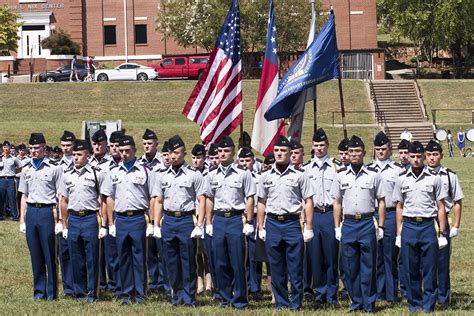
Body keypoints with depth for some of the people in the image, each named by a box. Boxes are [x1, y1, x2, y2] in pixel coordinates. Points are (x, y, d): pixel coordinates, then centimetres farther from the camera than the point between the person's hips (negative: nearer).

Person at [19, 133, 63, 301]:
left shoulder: (53, 168, -3)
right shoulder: (26, 170, 12)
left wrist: (60, 219, -8)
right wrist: (22, 220, 13)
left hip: (48, 211, -5)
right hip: (31, 212, 5)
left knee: (50, 254, -2)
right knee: (35, 255, 8)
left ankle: (52, 292, 6)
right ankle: (39, 291, 16)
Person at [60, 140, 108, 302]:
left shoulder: (96, 174, -2)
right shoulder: (67, 175, 9)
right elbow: (64, 201, 14)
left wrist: (103, 225, -6)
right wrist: (64, 226, 12)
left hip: (91, 218, -4)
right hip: (73, 219, 4)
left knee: (92, 258, 1)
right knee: (76, 259, 7)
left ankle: (92, 293, 10)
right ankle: (79, 292, 17)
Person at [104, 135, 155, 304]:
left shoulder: (145, 172, 2)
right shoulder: (114, 173, 12)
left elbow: (153, 199, 2)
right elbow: (110, 199, 14)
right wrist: (111, 223, 9)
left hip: (138, 218, -3)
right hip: (120, 219, 3)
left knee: (139, 257, -1)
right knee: (123, 257, 7)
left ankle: (140, 293, 5)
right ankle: (126, 293, 13)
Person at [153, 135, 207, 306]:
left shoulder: (194, 174, -1)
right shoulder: (162, 175, 11)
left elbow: (202, 201, -3)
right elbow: (158, 202, 13)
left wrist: (199, 226, -10)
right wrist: (156, 226, 7)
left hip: (187, 220, -4)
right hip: (168, 220, 4)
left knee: (188, 263, -1)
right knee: (172, 263, 8)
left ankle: (189, 298, 6)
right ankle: (177, 296, 17)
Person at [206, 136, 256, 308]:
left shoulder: (243, 173, -3)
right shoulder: (212, 174, 9)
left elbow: (250, 198, -3)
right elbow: (209, 199, 14)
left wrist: (249, 222, -7)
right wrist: (208, 223, 9)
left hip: (236, 218, -4)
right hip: (218, 219, 4)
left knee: (237, 262, -3)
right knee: (220, 262, 7)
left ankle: (240, 299, 6)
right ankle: (225, 297, 17)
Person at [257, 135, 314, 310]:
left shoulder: (299, 175, 1)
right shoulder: (265, 176, 10)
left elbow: (308, 202, 1)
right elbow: (261, 203, 15)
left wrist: (309, 228, -4)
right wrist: (261, 227, 10)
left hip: (292, 223, -3)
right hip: (272, 223, 3)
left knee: (295, 268, -2)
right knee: (276, 268, 6)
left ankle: (296, 304, 5)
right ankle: (281, 303, 15)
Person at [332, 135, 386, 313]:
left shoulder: (373, 175, 1)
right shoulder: (341, 175, 7)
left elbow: (381, 202, 4)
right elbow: (337, 203, 11)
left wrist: (380, 227, -1)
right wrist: (337, 227, 5)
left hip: (367, 223, -2)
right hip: (348, 223, 2)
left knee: (368, 266, 0)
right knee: (350, 266, 5)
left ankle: (369, 304, 7)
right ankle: (356, 301, 15)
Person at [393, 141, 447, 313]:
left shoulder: (434, 178, 1)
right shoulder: (402, 179, 6)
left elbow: (441, 207, 3)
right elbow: (399, 207, 11)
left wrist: (442, 233, -1)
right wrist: (398, 234, 7)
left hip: (428, 226, -2)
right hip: (409, 226, 2)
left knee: (429, 270, 0)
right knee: (410, 270, 6)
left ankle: (428, 306, 7)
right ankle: (414, 304, 17)